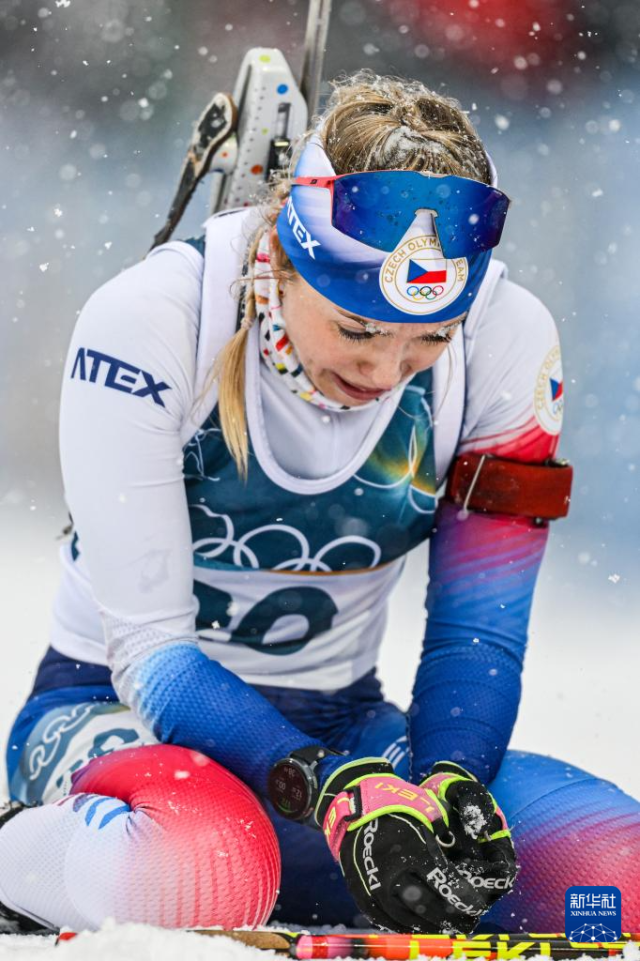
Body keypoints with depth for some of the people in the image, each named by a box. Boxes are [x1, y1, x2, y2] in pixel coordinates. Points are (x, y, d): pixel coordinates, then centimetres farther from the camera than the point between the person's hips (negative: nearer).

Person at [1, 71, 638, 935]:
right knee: (201, 864, -42)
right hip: (120, 709, -4)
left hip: (339, 726, 5)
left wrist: (447, 786, -26)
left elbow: (479, 636, -5)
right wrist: (337, 794, -37)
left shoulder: (507, 345, -12)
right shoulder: (146, 324, -21)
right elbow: (149, 647, -22)